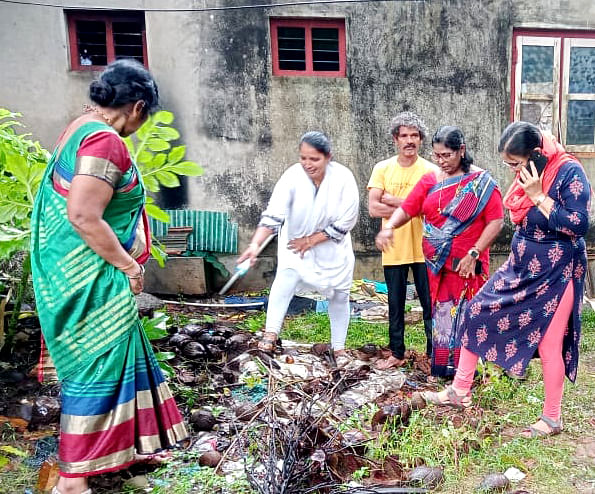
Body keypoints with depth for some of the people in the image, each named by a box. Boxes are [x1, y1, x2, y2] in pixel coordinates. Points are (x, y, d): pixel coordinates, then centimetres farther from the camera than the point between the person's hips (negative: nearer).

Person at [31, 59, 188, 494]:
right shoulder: (105, 140, -21)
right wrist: (130, 267, -17)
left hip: (82, 273, 10)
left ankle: (128, 445, 38)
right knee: (97, 367, 1)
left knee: (118, 357, 21)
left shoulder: (83, 128, 9)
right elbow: (83, 216, -28)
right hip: (93, 277, -10)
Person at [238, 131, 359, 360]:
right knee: (286, 275, -28)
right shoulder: (292, 176, -25)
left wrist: (311, 240, -19)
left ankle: (338, 348, 26)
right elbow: (273, 215, -32)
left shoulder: (343, 178, -24)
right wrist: (255, 244, -47)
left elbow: (345, 223, -19)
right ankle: (271, 334, -27)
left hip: (332, 245, 1)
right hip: (295, 242, -1)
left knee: (339, 295, 9)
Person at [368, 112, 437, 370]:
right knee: (395, 305, 14)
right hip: (394, 249, 2)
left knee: (430, 304, 5)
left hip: (423, 249, -2)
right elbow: (373, 208, -8)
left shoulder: (430, 170, -3)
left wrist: (392, 200, -13)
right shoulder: (382, 169, 2)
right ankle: (397, 354, 28)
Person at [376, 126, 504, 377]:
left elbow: (496, 221, -8)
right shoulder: (430, 180, 9)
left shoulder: (481, 182, -3)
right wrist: (388, 227, -18)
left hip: (466, 266, -4)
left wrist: (473, 255, -14)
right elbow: (406, 209, 3)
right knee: (440, 315, 9)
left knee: (465, 316, -1)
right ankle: (441, 368, 21)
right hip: (436, 265, 4)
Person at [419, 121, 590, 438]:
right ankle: (460, 392, 17)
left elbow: (578, 225, -22)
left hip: (555, 273, -7)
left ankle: (552, 419, 23)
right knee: (477, 311, 4)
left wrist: (538, 196, -25)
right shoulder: (527, 173, 2)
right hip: (521, 267, 7)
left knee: (549, 345, 1)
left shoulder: (569, 172, -18)